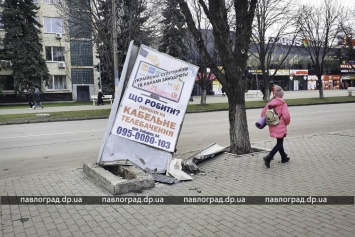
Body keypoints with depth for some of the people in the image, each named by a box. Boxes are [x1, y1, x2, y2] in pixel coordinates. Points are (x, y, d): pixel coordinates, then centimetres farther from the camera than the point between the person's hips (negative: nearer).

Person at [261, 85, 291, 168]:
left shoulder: (270, 103, 3)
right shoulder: (282, 104, -13)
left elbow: (263, 113, 4)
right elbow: (286, 116, -21)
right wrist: (287, 122, -1)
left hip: (272, 127, 6)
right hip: (280, 127, -6)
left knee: (279, 142, 21)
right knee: (279, 143, 2)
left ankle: (284, 157, 35)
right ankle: (269, 157, -14)